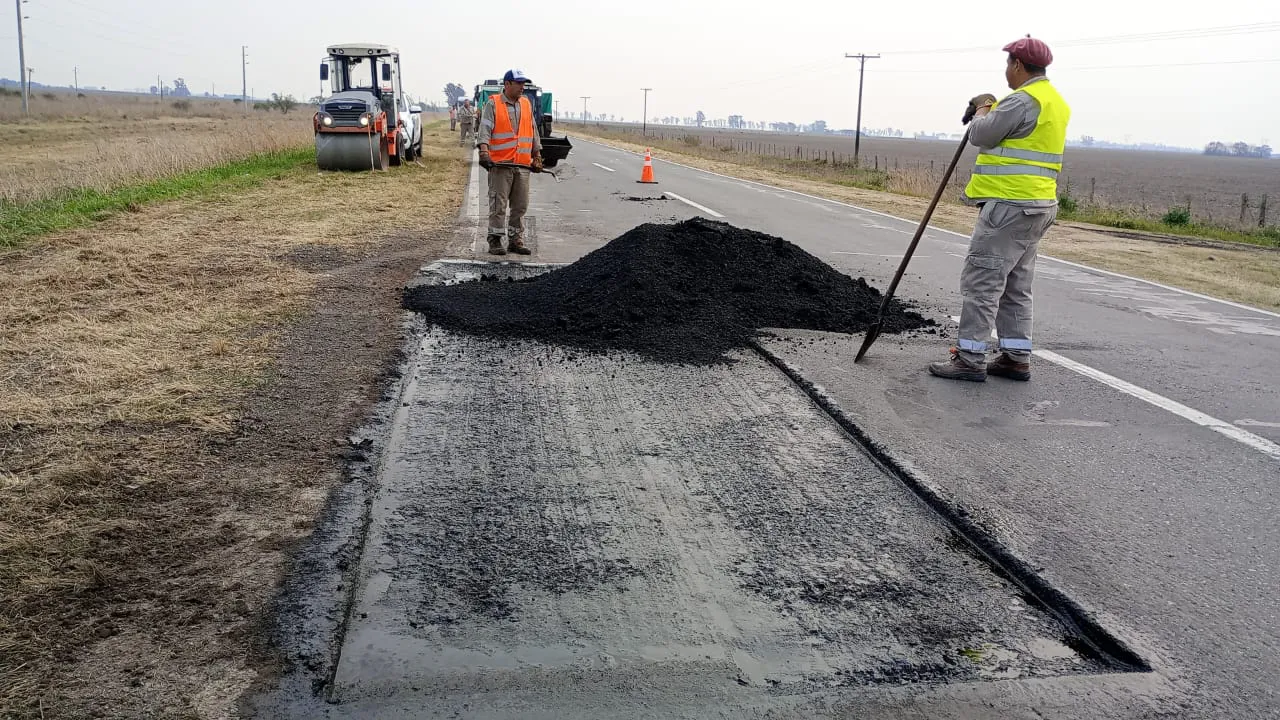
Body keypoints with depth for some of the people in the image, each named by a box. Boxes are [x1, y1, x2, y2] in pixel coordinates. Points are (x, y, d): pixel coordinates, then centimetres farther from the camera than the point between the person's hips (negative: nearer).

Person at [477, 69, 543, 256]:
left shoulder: (527, 104, 16)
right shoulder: (493, 104, 0)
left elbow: (533, 130, 22)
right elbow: (485, 128, -10)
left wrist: (537, 155, 20)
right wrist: (484, 150, -24)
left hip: (523, 165, 5)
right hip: (500, 164, -5)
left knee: (520, 206, 7)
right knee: (498, 204, -4)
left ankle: (516, 240, 14)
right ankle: (495, 240, 2)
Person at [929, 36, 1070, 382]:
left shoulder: (1023, 100, -15)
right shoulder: (1053, 100, 18)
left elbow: (980, 135, -12)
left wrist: (982, 111, 7)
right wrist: (991, 109, 18)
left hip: (1009, 205, -10)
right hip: (1036, 204, 10)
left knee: (981, 280, -7)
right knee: (1015, 286, 14)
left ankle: (970, 360, -7)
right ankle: (1017, 358, 17)